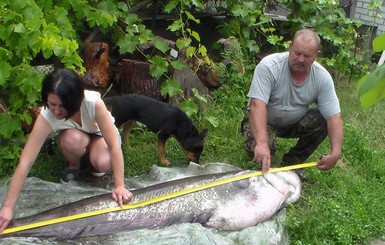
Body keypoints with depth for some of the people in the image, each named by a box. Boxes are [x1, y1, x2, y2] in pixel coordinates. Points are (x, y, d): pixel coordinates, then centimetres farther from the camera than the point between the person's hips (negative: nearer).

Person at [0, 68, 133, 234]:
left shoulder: (94, 102, -40)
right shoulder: (46, 117, -35)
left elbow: (114, 146, -36)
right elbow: (24, 163, -37)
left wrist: (120, 186, -38)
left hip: (100, 133, -1)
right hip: (75, 136, 1)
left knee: (103, 163, -34)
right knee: (72, 139, -36)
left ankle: (92, 154, 3)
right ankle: (74, 165, -2)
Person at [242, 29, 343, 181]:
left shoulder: (322, 77, -16)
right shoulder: (268, 66, -27)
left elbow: (334, 117, -20)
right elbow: (257, 105, -36)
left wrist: (335, 153, -34)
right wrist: (262, 143, -49)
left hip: (296, 123, 4)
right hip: (264, 122, -4)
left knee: (323, 120, -22)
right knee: (257, 149, -32)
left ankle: (292, 162, -2)